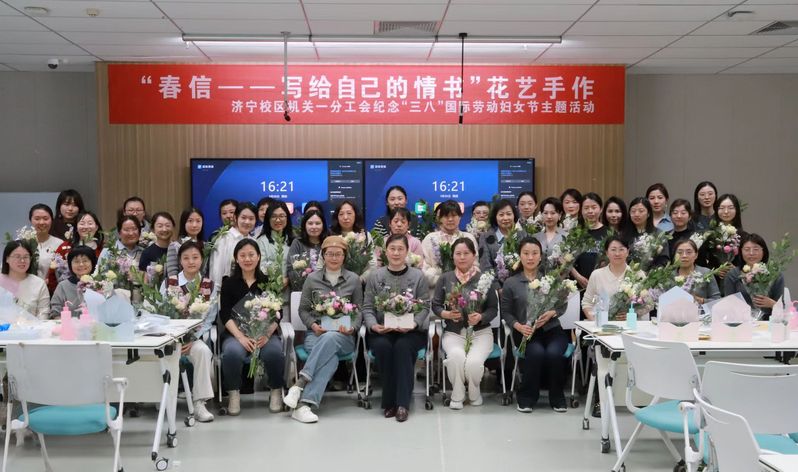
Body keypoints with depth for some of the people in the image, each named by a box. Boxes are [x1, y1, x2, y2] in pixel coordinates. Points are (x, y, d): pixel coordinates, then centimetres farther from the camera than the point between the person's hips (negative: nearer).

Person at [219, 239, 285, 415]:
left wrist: (267, 335, -15)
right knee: (232, 352, -34)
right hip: (236, 333, 0)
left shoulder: (268, 282, 11)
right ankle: (233, 394, -10)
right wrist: (241, 337, -15)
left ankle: (276, 391, -5)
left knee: (274, 352, -32)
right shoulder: (229, 282, 10)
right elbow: (225, 315, 1)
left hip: (265, 333, 0)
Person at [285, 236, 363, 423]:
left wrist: (352, 328, -9)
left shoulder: (354, 279, 10)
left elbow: (359, 310, 11)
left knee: (330, 339, -39)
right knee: (330, 357, -36)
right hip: (316, 333, 0)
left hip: (343, 336, 0)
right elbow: (303, 309, 12)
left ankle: (300, 384, -43)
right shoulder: (312, 279, 10)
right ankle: (305, 403, -43)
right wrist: (313, 325, -8)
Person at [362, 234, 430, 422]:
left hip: (411, 331, -1)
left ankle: (403, 402, -25)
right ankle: (389, 401, -19)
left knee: (402, 347, -33)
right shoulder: (375, 276, 9)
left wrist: (413, 324, -18)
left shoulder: (418, 276, 7)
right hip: (381, 331, 1)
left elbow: (424, 307, 1)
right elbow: (367, 307, 6)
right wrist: (374, 325, -14)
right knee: (382, 346, -32)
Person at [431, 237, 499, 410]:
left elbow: (493, 308, 1)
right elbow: (435, 305, 8)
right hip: (453, 332, 1)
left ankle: (474, 394, 7)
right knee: (456, 355, -34)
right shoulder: (445, 278, 7)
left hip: (481, 332, -1)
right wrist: (447, 314, -13)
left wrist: (480, 317, -20)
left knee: (474, 361, -30)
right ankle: (457, 396, -4)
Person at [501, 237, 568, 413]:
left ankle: (557, 398, -6)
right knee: (536, 352, -32)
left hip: (551, 329, 1)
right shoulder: (511, 283, 7)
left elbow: (563, 304, 10)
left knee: (554, 352, -31)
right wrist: (519, 326, -13)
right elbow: (506, 312, 6)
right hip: (525, 332, -1)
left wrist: (552, 313, -12)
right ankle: (527, 398, -10)